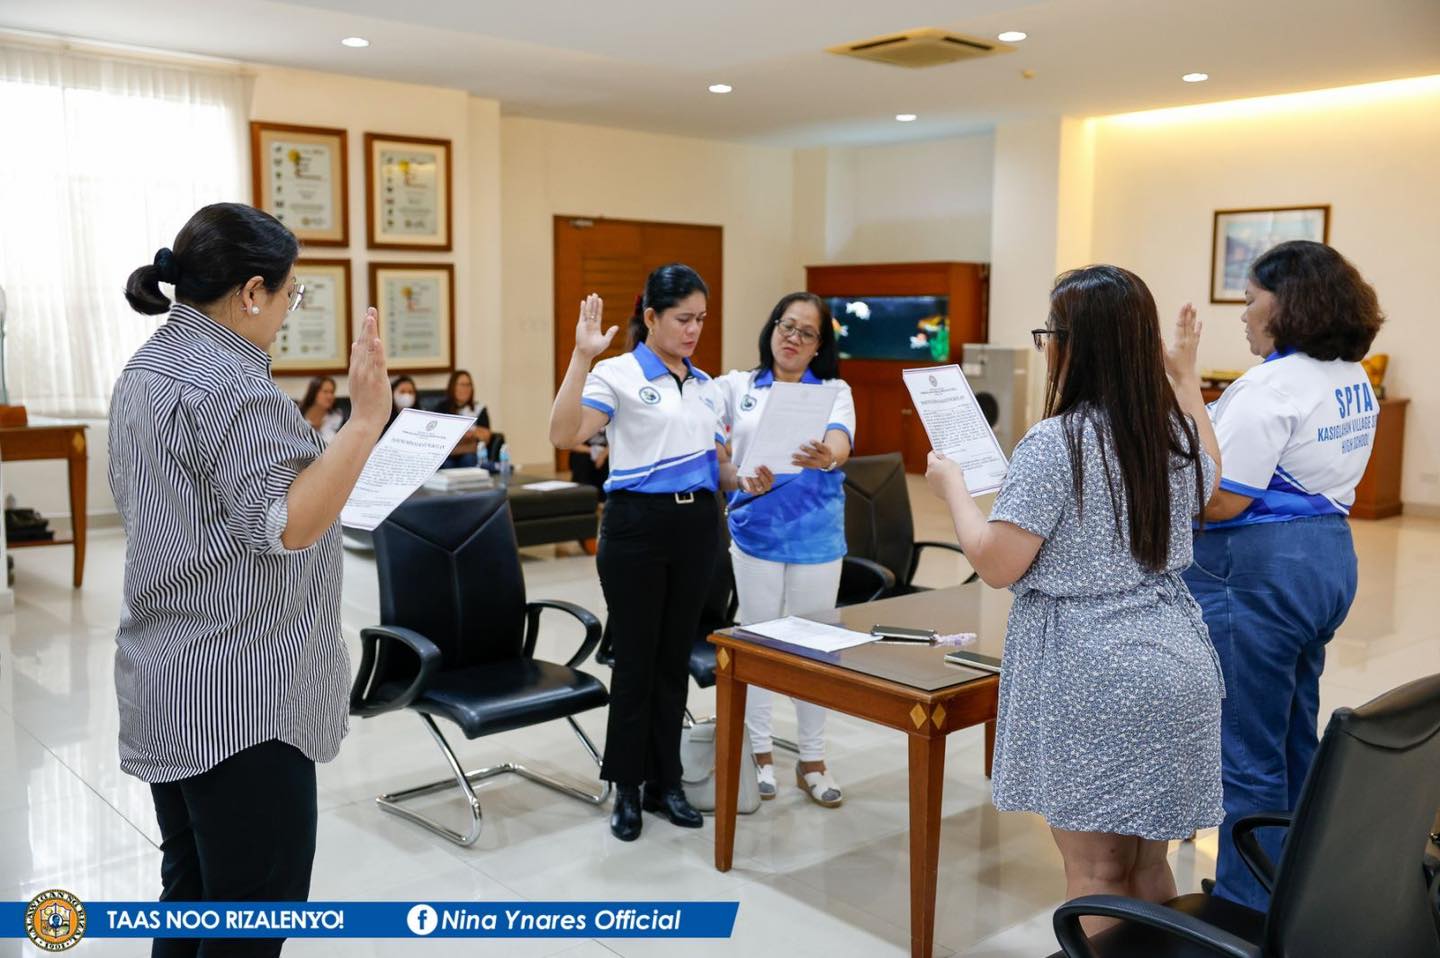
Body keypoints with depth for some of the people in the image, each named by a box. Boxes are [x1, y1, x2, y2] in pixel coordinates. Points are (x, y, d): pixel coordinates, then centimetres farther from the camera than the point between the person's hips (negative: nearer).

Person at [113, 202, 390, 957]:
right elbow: (285, 525, -25)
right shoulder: (229, 382, -19)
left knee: (192, 894, 19)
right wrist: (367, 419, -28)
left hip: (170, 686, 10)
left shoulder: (148, 369, 12)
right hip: (240, 698, -10)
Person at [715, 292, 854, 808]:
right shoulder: (738, 386, 6)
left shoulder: (834, 391, 2)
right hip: (755, 533, 0)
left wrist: (825, 457, -39)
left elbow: (841, 442, -18)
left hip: (815, 536, 0)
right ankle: (760, 752, 24)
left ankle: (812, 760, 21)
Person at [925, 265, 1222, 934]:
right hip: (1173, 665, 7)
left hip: (1092, 677, -7)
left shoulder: (1055, 442, -17)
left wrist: (952, 486, -1)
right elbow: (1209, 485, 28)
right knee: (1147, 863, 19)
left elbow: (996, 565, -16)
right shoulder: (1175, 430, 4)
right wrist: (1185, 376, 31)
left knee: (1095, 871, 5)